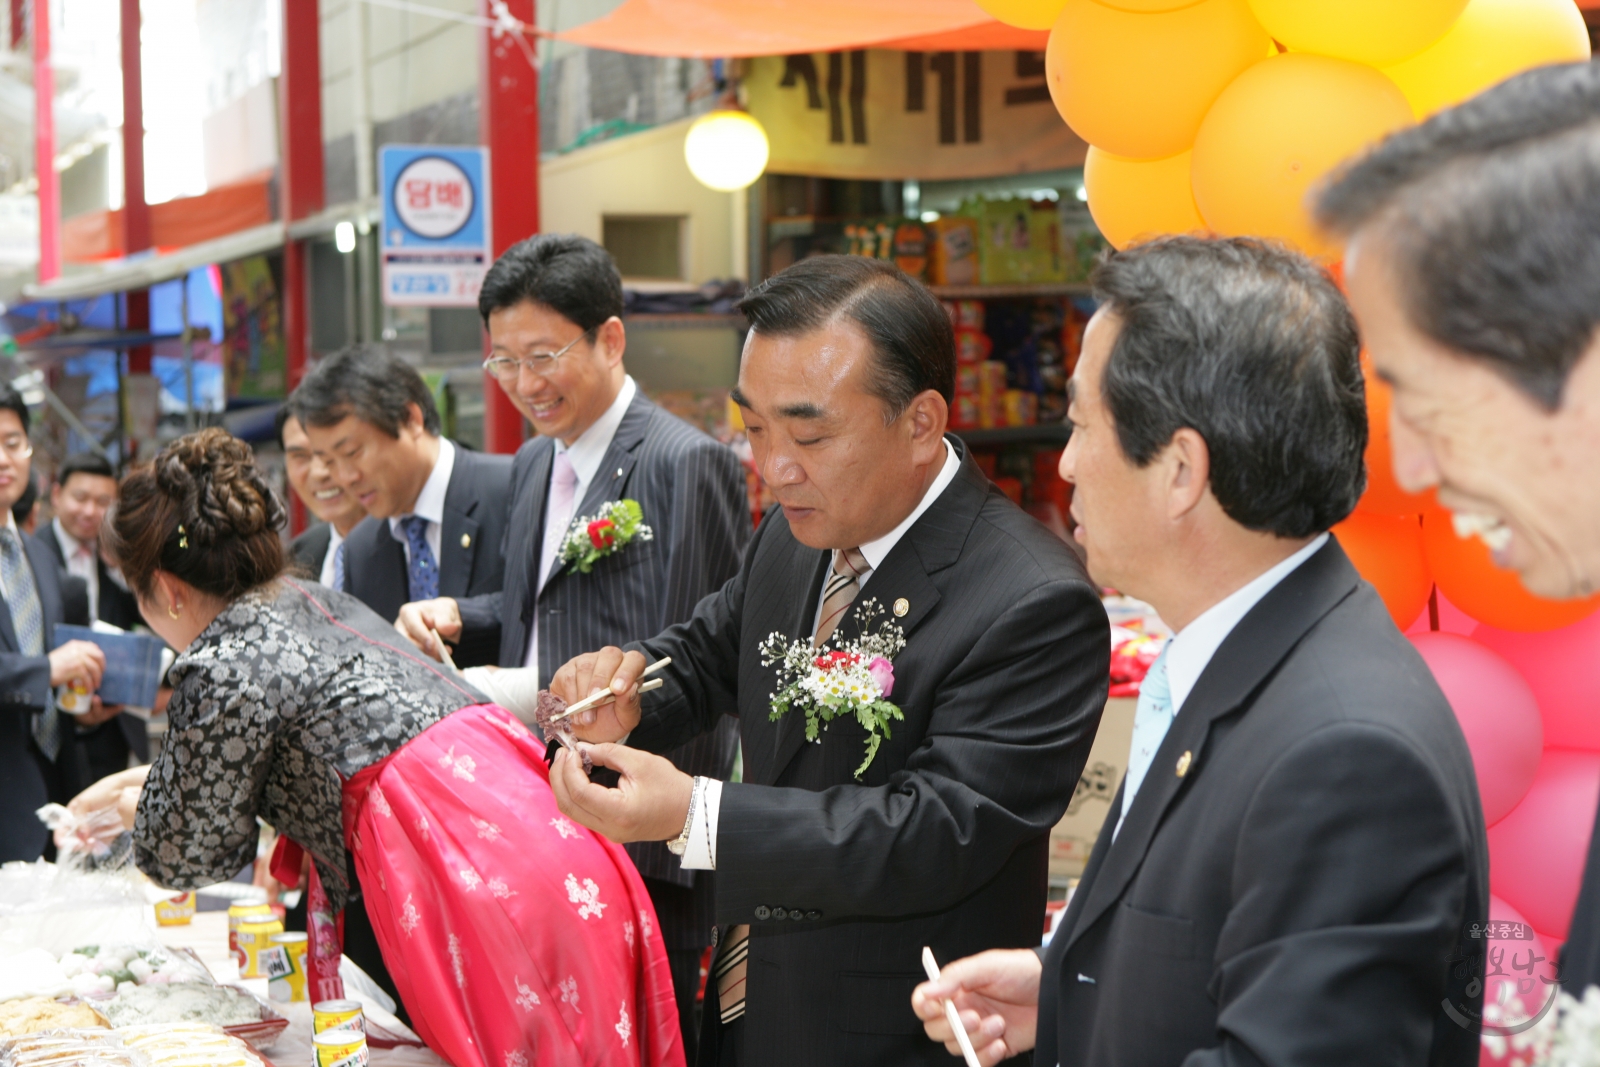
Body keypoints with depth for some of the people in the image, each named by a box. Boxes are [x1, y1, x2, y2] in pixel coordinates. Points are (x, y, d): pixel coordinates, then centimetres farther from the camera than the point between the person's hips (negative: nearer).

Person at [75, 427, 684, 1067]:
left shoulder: (223, 666, -7)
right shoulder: (321, 604, 21)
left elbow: (190, 852, 7)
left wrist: (141, 806, 29)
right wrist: (152, 777, 52)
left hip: (491, 888, -9)